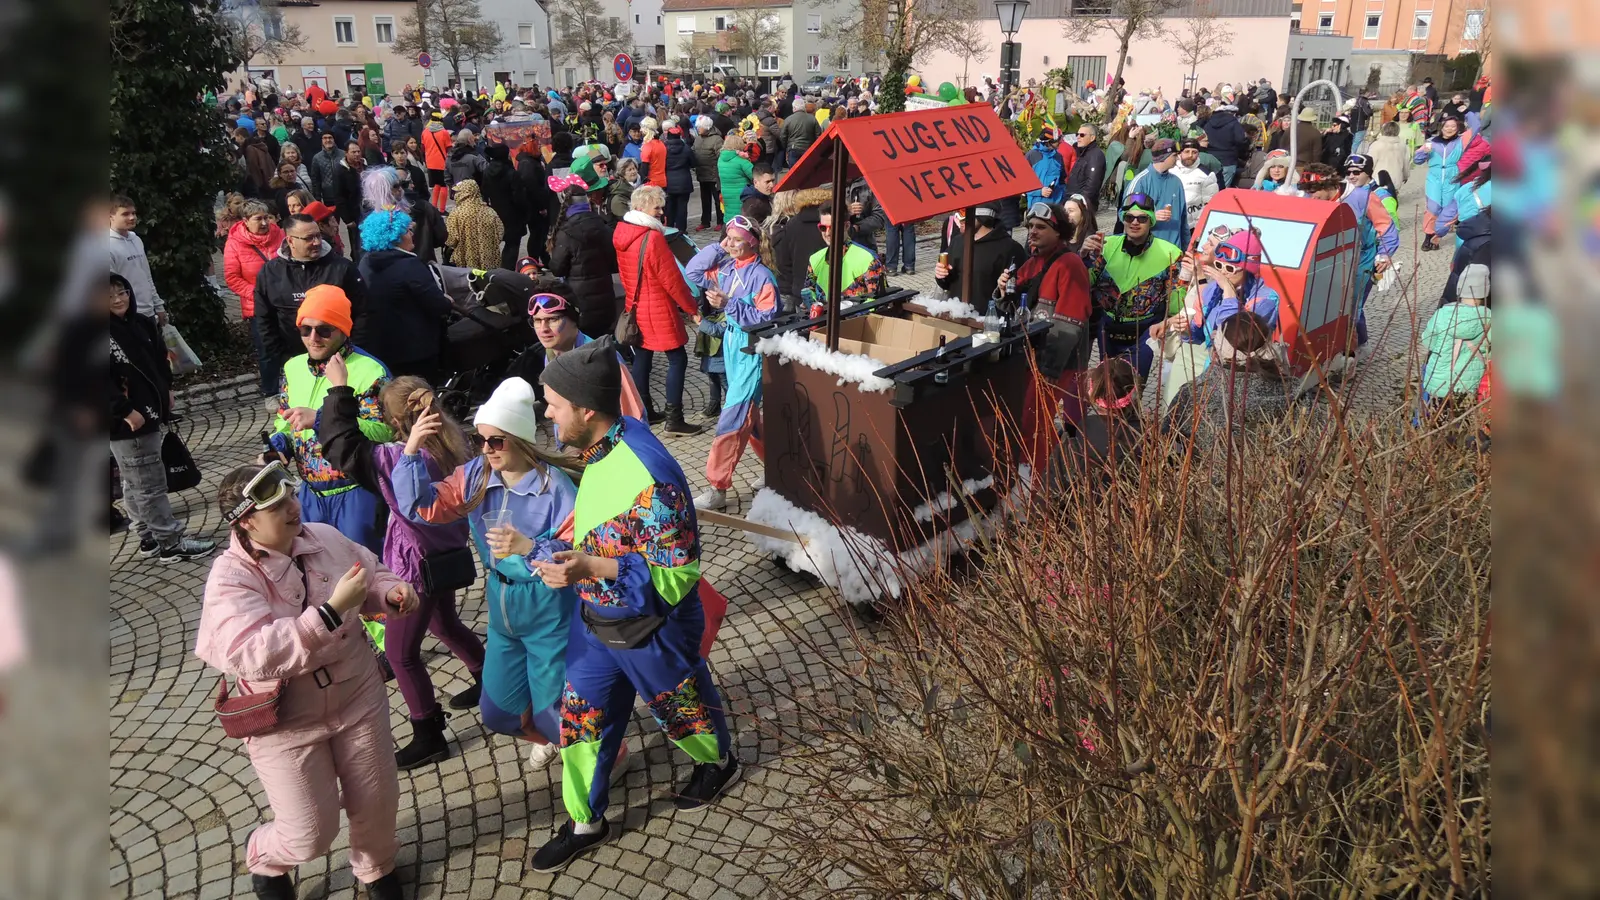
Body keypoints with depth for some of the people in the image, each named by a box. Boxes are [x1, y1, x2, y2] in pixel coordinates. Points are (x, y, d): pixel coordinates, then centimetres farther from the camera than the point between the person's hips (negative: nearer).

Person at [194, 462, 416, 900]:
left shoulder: (326, 537, -6)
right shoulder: (230, 578, -21)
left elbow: (373, 574, 11)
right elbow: (254, 655, -35)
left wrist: (392, 592, -13)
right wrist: (333, 610, -40)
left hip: (358, 698, 4)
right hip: (286, 723, -4)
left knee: (377, 802, 14)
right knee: (310, 835, 5)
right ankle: (265, 859, 42)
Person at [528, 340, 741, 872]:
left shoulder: (648, 478, -35)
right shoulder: (602, 446, -7)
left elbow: (678, 574, -30)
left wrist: (592, 568, -35)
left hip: (649, 630, -7)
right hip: (595, 621, 7)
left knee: (681, 708, 20)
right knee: (581, 719, 16)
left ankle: (718, 763, 51)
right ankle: (586, 823, 37)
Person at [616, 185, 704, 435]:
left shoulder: (621, 233, 3)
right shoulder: (653, 238, -22)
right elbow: (672, 279, -19)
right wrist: (692, 307, -8)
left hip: (634, 308, 8)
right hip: (658, 310, -8)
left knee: (641, 358, 15)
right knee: (677, 359, -2)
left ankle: (644, 411, 23)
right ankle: (674, 420, -3)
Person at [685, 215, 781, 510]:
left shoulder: (762, 276, -15)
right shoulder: (726, 268, 6)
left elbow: (767, 318, -21)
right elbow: (693, 273, 12)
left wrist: (729, 305, -27)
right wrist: (717, 248, 3)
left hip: (751, 352, -8)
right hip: (731, 346, 8)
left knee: (732, 421, -8)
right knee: (748, 415, 19)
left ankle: (717, 489, -2)